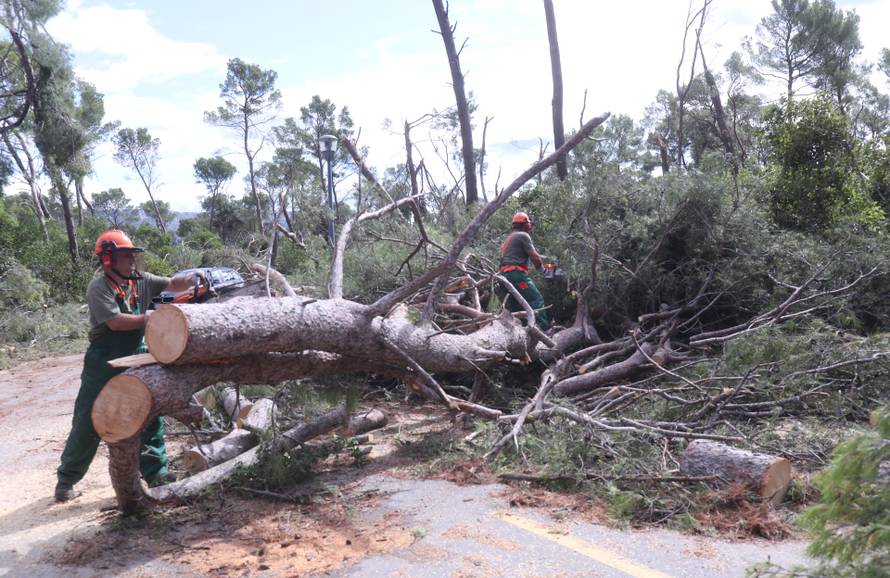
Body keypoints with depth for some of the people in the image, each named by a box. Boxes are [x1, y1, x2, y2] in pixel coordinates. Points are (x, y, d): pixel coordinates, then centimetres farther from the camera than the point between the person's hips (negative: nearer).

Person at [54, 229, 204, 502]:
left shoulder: (141, 281, -1)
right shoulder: (99, 288, -18)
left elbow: (173, 285, 5)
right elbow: (115, 321, -27)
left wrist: (193, 277, -13)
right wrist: (149, 318, -23)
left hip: (136, 360, 5)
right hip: (103, 365, -5)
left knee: (151, 415, 5)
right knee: (87, 424, 6)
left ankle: (156, 472, 16)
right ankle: (66, 480, 23)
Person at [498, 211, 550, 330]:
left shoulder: (509, 238, 27)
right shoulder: (523, 235, -1)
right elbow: (534, 256, -6)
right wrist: (541, 267, 11)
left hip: (505, 274, 10)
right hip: (517, 273, -10)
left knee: (514, 305, 14)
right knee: (536, 300, -14)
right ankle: (543, 327, -24)